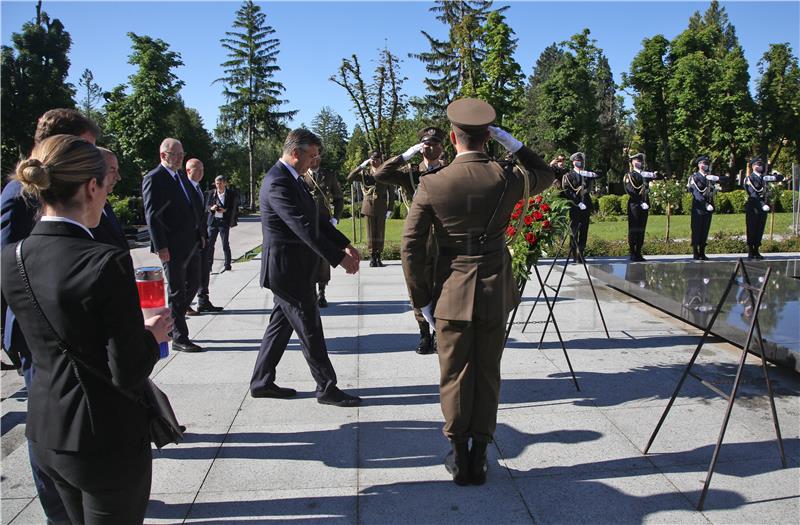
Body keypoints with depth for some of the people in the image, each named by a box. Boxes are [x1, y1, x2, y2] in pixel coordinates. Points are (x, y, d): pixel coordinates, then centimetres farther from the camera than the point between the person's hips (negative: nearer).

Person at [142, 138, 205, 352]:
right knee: (177, 292, 1)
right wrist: (161, 247, -20)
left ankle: (170, 324, 31)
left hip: (191, 244, 8)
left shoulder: (181, 176, 15)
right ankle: (179, 338, 12)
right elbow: (152, 216, -16)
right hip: (173, 247, -8)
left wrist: (200, 233, 15)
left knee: (193, 285, 15)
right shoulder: (153, 179, -11)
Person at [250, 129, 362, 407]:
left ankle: (261, 382, 27)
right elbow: (303, 227, -27)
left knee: (281, 324, 17)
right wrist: (339, 258, -28)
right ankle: (327, 388, 11)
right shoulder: (278, 183, -21)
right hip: (287, 269, -10)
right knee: (310, 329, -1)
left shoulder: (292, 179, 12)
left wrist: (345, 245, 5)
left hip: (292, 268, 10)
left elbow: (316, 218, 14)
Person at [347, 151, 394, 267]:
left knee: (380, 232, 4)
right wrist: (361, 166, -13)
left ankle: (378, 256, 12)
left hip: (381, 206, 0)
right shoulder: (365, 172, 4)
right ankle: (372, 257, 7)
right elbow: (349, 178, -8)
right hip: (369, 205, 0)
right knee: (371, 232, 2)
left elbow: (391, 192, 4)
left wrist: (390, 209, -1)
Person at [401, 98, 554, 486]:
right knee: (488, 376, 13)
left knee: (455, 377, 12)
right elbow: (546, 175, 17)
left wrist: (422, 300, 1)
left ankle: (459, 456, 23)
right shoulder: (506, 180, -6)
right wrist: (512, 143, 9)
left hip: (451, 295, -1)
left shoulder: (431, 185, -8)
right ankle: (479, 457, 23)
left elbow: (411, 247, -8)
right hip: (495, 295, 1)